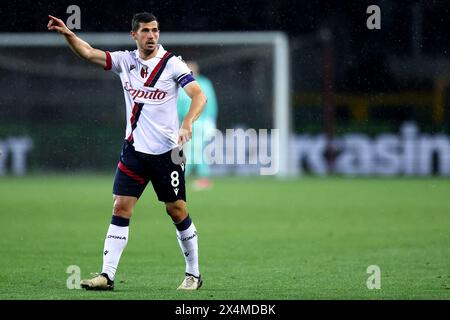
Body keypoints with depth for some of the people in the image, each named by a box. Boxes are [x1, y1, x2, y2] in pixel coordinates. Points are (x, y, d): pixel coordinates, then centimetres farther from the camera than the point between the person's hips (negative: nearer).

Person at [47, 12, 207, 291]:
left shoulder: (172, 64, -8)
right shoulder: (125, 61, 3)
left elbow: (199, 95, -16)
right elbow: (89, 53, -4)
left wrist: (187, 123, -34)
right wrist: (68, 34, -22)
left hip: (167, 152, -3)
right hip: (134, 150, 3)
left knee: (177, 210, 3)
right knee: (121, 208, -4)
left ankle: (194, 274, 18)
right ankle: (107, 275, -6)